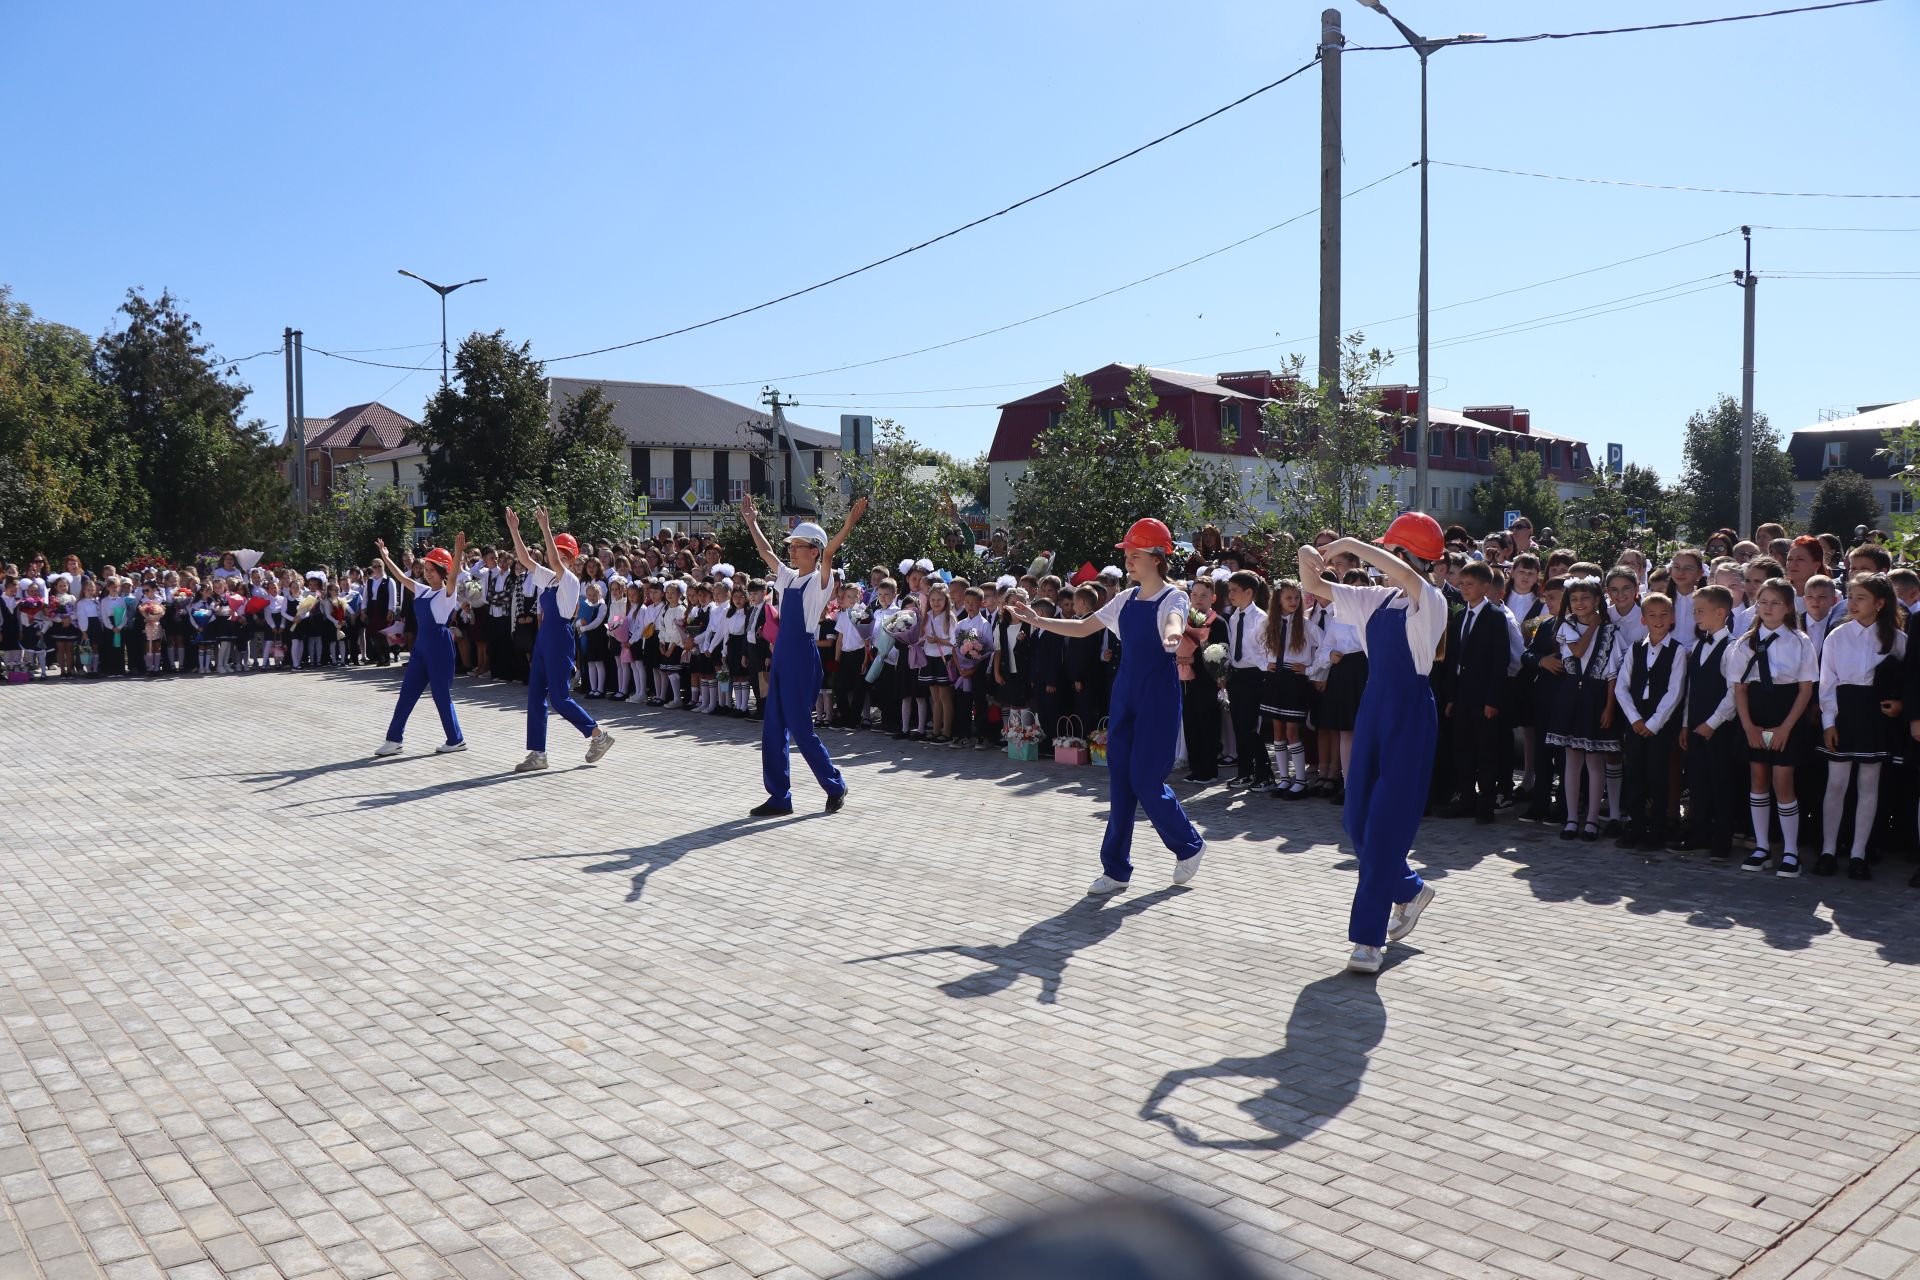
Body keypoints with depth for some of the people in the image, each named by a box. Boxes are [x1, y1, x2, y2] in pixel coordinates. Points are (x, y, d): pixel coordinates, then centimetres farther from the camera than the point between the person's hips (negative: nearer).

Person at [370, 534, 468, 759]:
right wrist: (385, 556, 21)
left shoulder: (447, 592, -9)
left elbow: (452, 576, -28)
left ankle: (456, 740, 10)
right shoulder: (422, 590, 13)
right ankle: (393, 740, 11)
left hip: (440, 645, -8)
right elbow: (401, 577, 21)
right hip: (421, 645, 8)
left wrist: (458, 554, -44)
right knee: (407, 693, 7)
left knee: (442, 694, -2)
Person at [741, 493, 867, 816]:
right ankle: (779, 797, 15)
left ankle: (835, 787, 13)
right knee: (773, 729, 7)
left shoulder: (820, 580, -6)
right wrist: (751, 522, 29)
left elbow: (828, 553, -24)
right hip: (782, 655, 8)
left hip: (803, 656, -8)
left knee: (801, 728, -4)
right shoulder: (787, 577, 13)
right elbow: (765, 551, 26)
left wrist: (849, 523, -38)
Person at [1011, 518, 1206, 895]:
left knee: (1146, 780, -6)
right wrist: (1038, 621, 7)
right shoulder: (1127, 599, 10)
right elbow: (1083, 627, 16)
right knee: (1119, 779, 6)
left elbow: (1174, 619, -35)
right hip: (1125, 692, 7)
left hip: (1158, 695, -7)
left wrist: (1172, 634, -59)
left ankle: (1189, 846, 20)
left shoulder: (1173, 597, -10)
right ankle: (1116, 869, 14)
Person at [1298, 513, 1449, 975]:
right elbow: (1316, 587, 15)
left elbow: (1406, 575, -34)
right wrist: (1306, 559, -6)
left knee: (1387, 823, -6)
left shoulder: (1430, 602, -10)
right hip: (1374, 707, 8)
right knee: (1356, 818, 11)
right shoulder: (1377, 601, 10)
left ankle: (1369, 936, 1)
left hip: (1410, 712, -7)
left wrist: (1351, 545, -27)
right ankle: (1409, 890, 35)